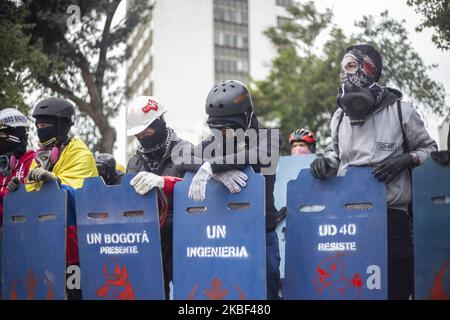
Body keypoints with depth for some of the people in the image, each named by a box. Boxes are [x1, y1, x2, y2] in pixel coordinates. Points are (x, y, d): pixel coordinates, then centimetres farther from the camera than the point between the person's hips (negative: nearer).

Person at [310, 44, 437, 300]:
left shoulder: (400, 111, -2)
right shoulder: (340, 118, 12)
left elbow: (430, 149, 8)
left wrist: (405, 159, -11)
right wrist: (326, 162, 4)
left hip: (392, 218, -4)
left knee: (395, 289, 0)